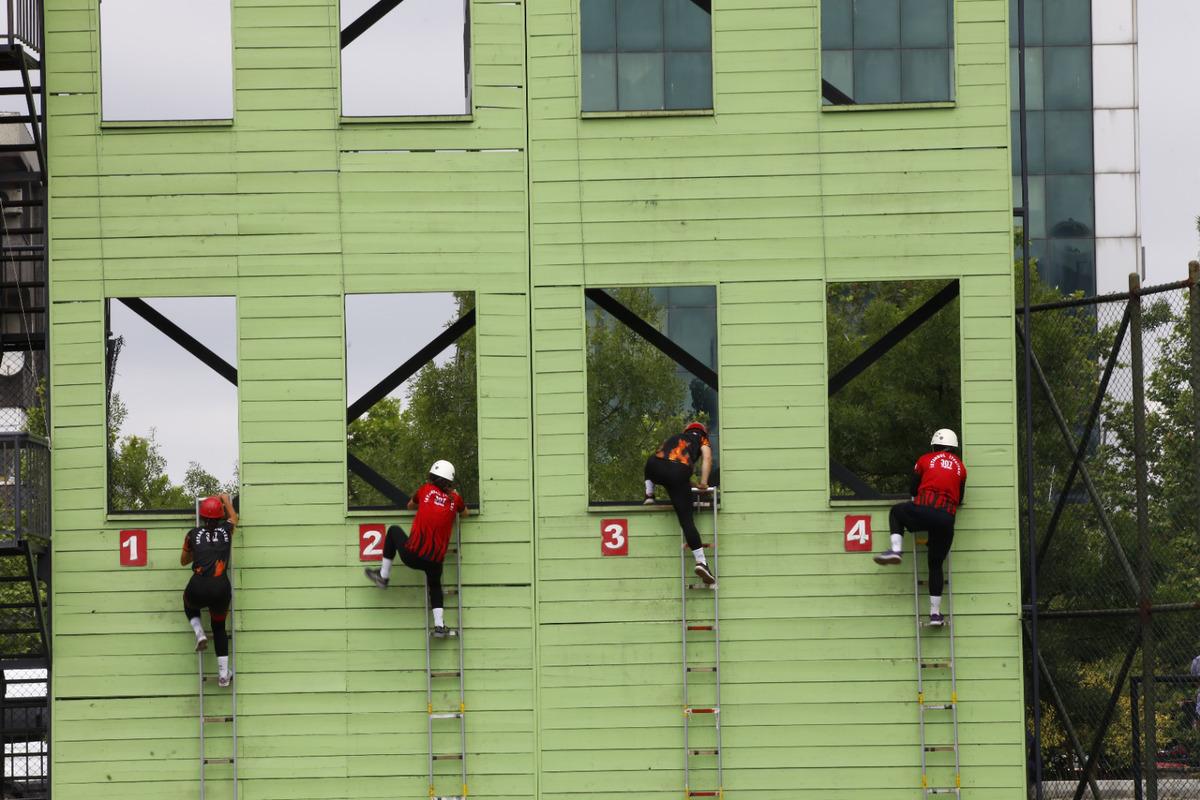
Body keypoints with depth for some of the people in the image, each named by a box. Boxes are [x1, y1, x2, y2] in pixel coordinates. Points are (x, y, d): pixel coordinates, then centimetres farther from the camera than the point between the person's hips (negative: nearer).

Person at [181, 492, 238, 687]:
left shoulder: (193, 534, 9)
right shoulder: (226, 530, 9)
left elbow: (183, 561, 25)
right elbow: (233, 517, 35)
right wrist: (224, 499, 50)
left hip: (198, 589, -1)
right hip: (221, 589, 1)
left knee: (189, 604, 37)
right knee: (219, 627, 23)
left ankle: (199, 633, 10)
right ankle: (223, 675, 18)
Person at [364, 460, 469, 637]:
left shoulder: (426, 489, 3)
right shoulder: (455, 498, 5)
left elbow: (410, 506, 25)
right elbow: (465, 513, 28)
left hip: (412, 555, -2)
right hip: (435, 560, 2)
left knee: (394, 530, 27)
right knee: (435, 586, 30)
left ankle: (383, 576, 33)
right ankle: (439, 625, 18)